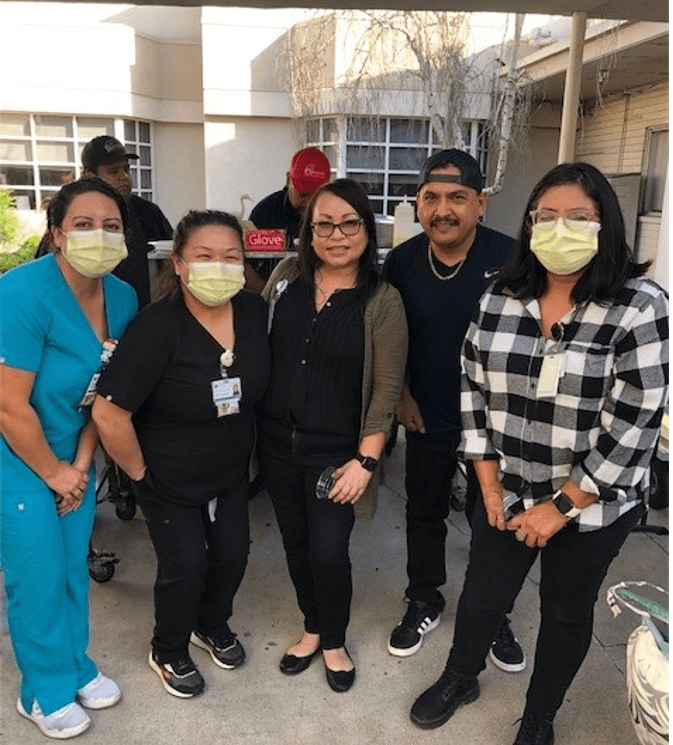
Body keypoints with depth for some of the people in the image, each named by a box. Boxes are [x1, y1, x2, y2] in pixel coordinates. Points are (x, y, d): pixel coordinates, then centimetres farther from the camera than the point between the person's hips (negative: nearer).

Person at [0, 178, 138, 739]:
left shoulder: (122, 298, -6)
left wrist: (80, 463, -3)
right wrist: (52, 472, -13)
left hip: (72, 459, 6)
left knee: (74, 565, 17)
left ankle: (76, 666, 40)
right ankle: (46, 691, 30)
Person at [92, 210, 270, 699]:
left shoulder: (254, 311, -13)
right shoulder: (157, 327, -29)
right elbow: (109, 414, -28)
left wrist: (242, 445, 11)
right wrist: (139, 472, -15)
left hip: (232, 471, 5)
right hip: (170, 480, -5)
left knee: (232, 555, 15)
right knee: (185, 567, 5)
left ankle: (213, 627, 47)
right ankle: (169, 653, 37)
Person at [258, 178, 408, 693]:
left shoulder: (382, 301, -10)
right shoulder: (286, 276, 0)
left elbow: (386, 388, -11)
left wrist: (365, 460, -15)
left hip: (336, 451, -4)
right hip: (277, 441, 4)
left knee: (328, 554, 2)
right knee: (295, 544, 17)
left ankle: (334, 641, 32)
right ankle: (312, 629, 42)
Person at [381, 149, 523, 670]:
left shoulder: (509, 258, -17)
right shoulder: (402, 261, -7)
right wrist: (402, 395, 0)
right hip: (427, 419, 3)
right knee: (424, 513, 18)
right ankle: (425, 603, 40)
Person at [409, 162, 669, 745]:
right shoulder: (500, 300, -4)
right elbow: (475, 389, 1)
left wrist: (561, 507, -15)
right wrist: (488, 483, -2)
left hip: (594, 504, -3)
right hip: (507, 494, 3)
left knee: (566, 611, 17)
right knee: (482, 594, 18)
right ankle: (460, 678, 48)